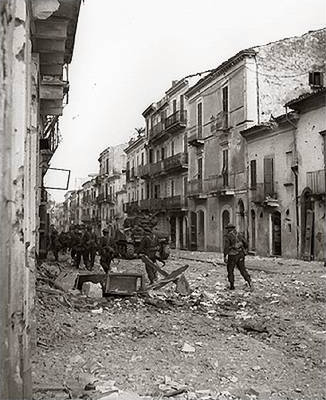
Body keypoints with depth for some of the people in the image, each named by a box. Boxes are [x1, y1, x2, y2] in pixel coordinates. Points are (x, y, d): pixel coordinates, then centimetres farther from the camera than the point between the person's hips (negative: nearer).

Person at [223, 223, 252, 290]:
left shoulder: (227, 236, -6)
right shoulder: (240, 234, 10)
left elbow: (226, 247, -14)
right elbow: (246, 243, 9)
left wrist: (225, 257, -13)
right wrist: (244, 251, 24)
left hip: (232, 255, -4)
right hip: (240, 255, 5)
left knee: (230, 270, 9)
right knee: (242, 269, 11)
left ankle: (232, 286, 11)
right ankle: (249, 281, -10)